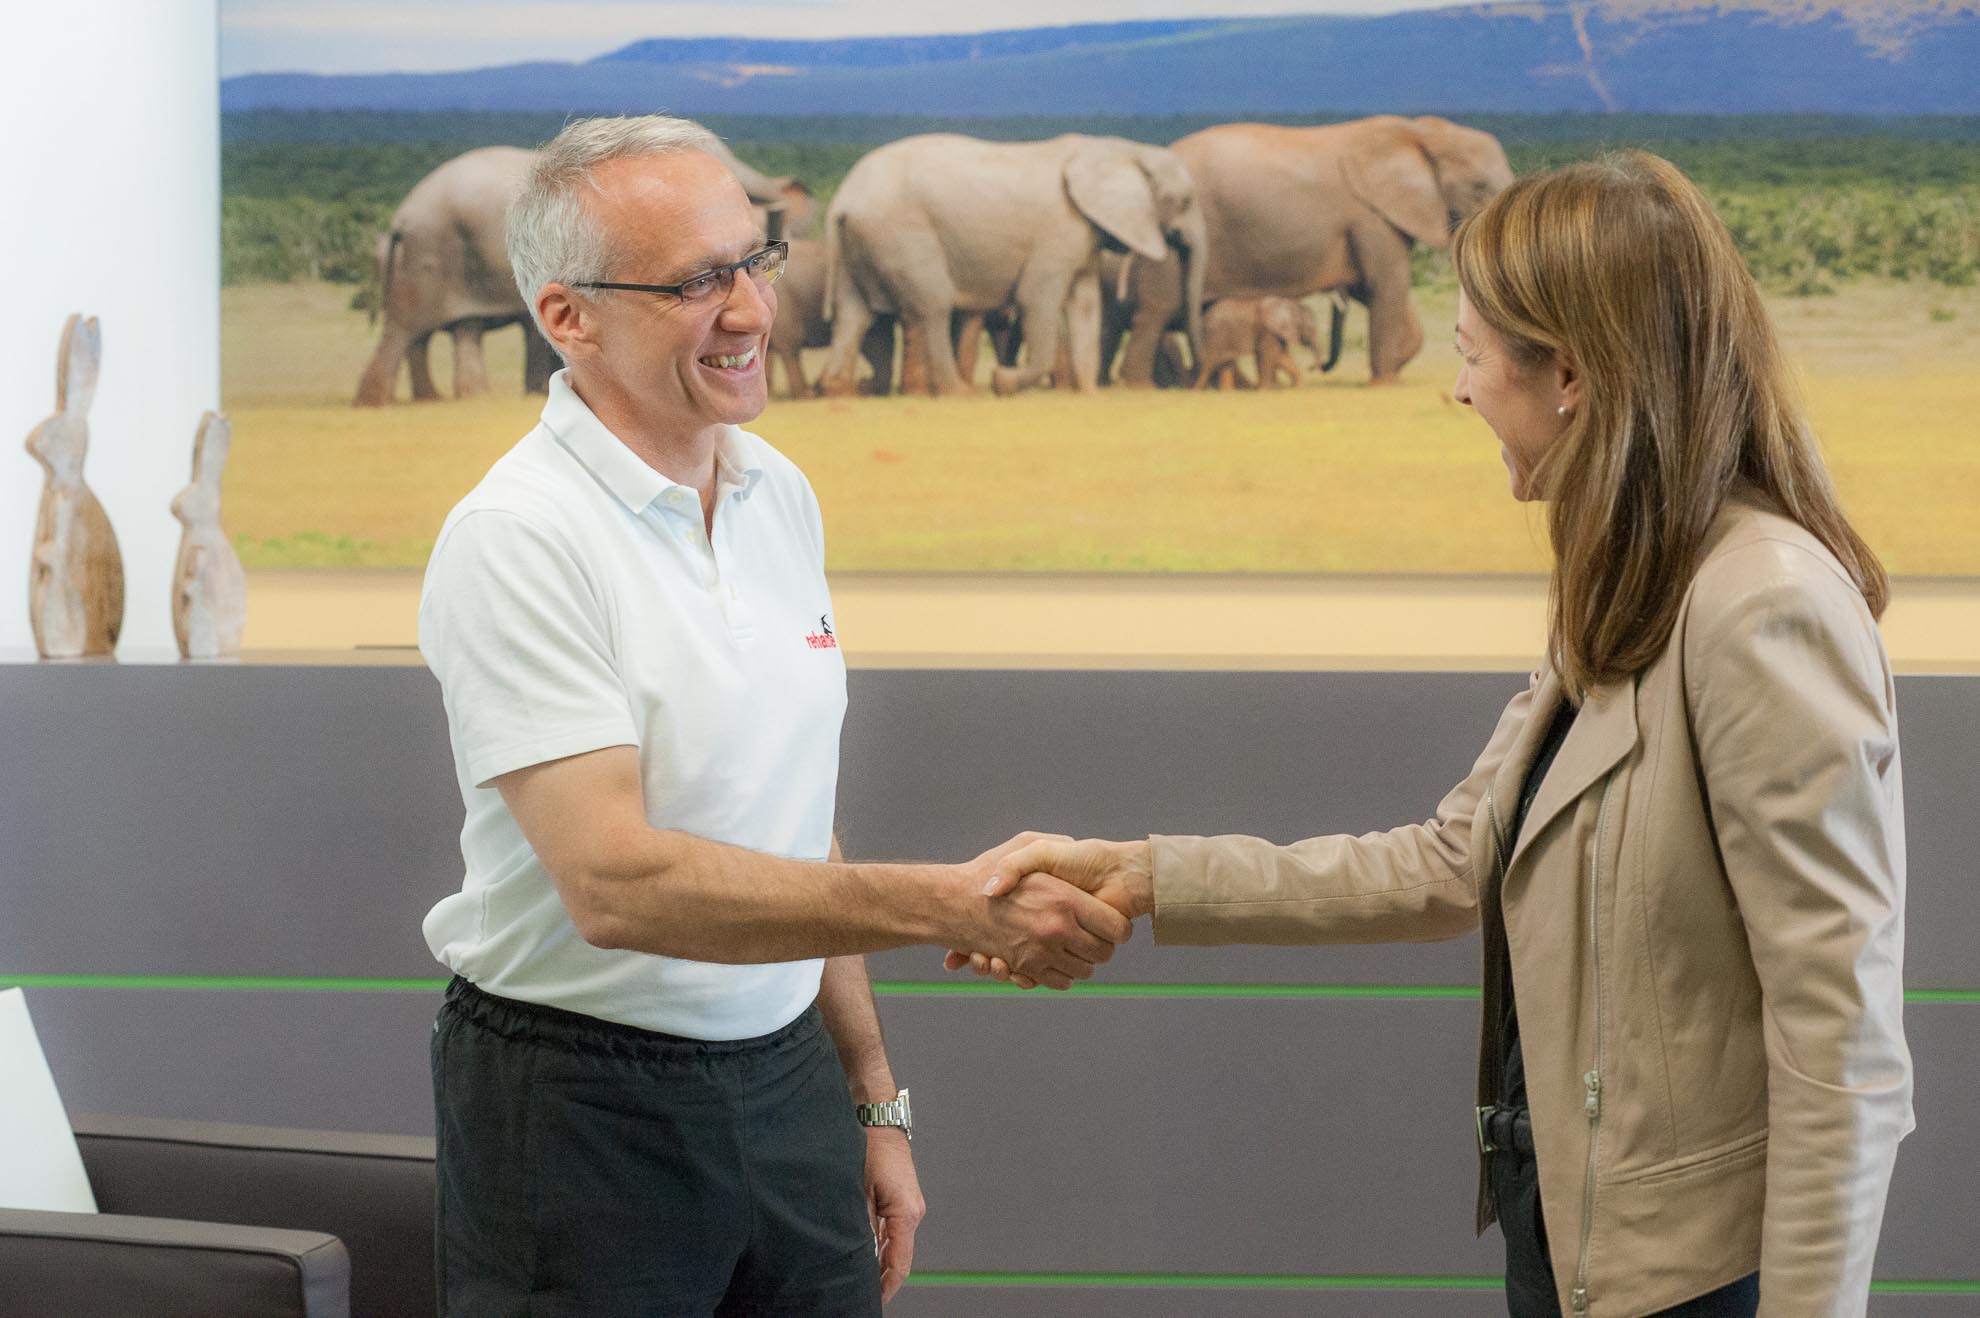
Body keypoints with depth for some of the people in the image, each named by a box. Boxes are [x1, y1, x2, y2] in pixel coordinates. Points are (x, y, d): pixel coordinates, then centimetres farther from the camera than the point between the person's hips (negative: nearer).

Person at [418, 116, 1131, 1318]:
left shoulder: (780, 497, 7)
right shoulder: (514, 539, -17)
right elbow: (615, 882, -25)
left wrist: (873, 1099, 14)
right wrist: (950, 905, -29)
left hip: (787, 1076, 6)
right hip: (583, 1105, -6)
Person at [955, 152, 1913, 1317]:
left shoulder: (1766, 611, -21)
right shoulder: (1626, 604, 9)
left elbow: (1844, 1034, -22)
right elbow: (1451, 867, 11)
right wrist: (1146, 877, 7)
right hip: (1567, 1221, 9)